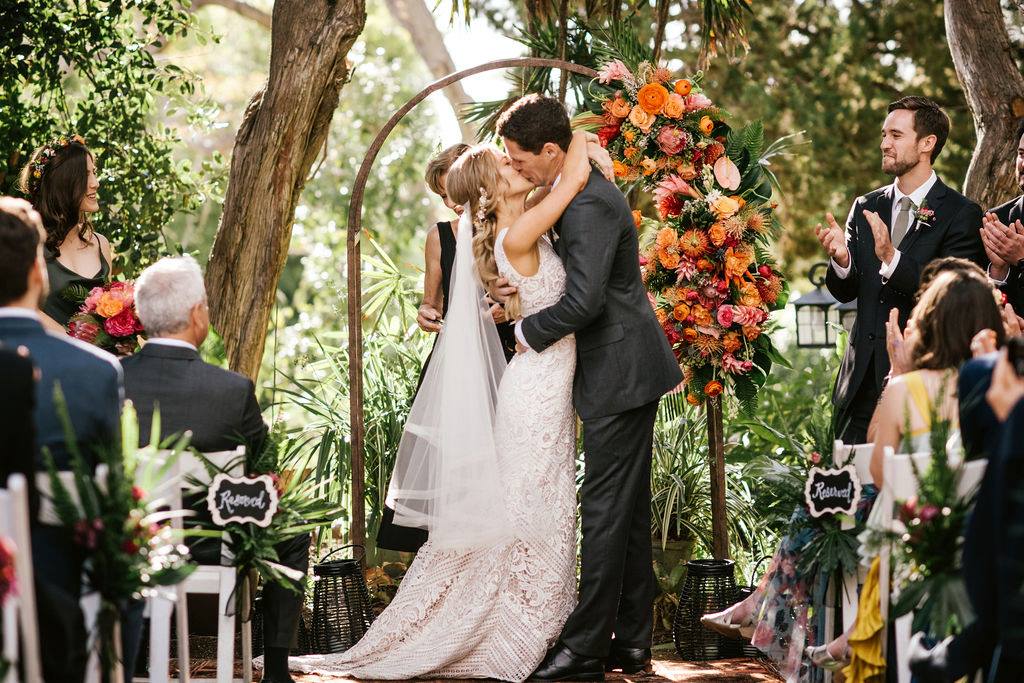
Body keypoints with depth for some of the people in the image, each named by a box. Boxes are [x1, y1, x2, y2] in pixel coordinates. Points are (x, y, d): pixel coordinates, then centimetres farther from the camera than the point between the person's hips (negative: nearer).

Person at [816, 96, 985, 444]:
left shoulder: (961, 214, -6)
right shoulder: (865, 207, 11)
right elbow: (845, 292, 9)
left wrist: (892, 259, -29)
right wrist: (841, 259, -15)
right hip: (863, 379, 5)